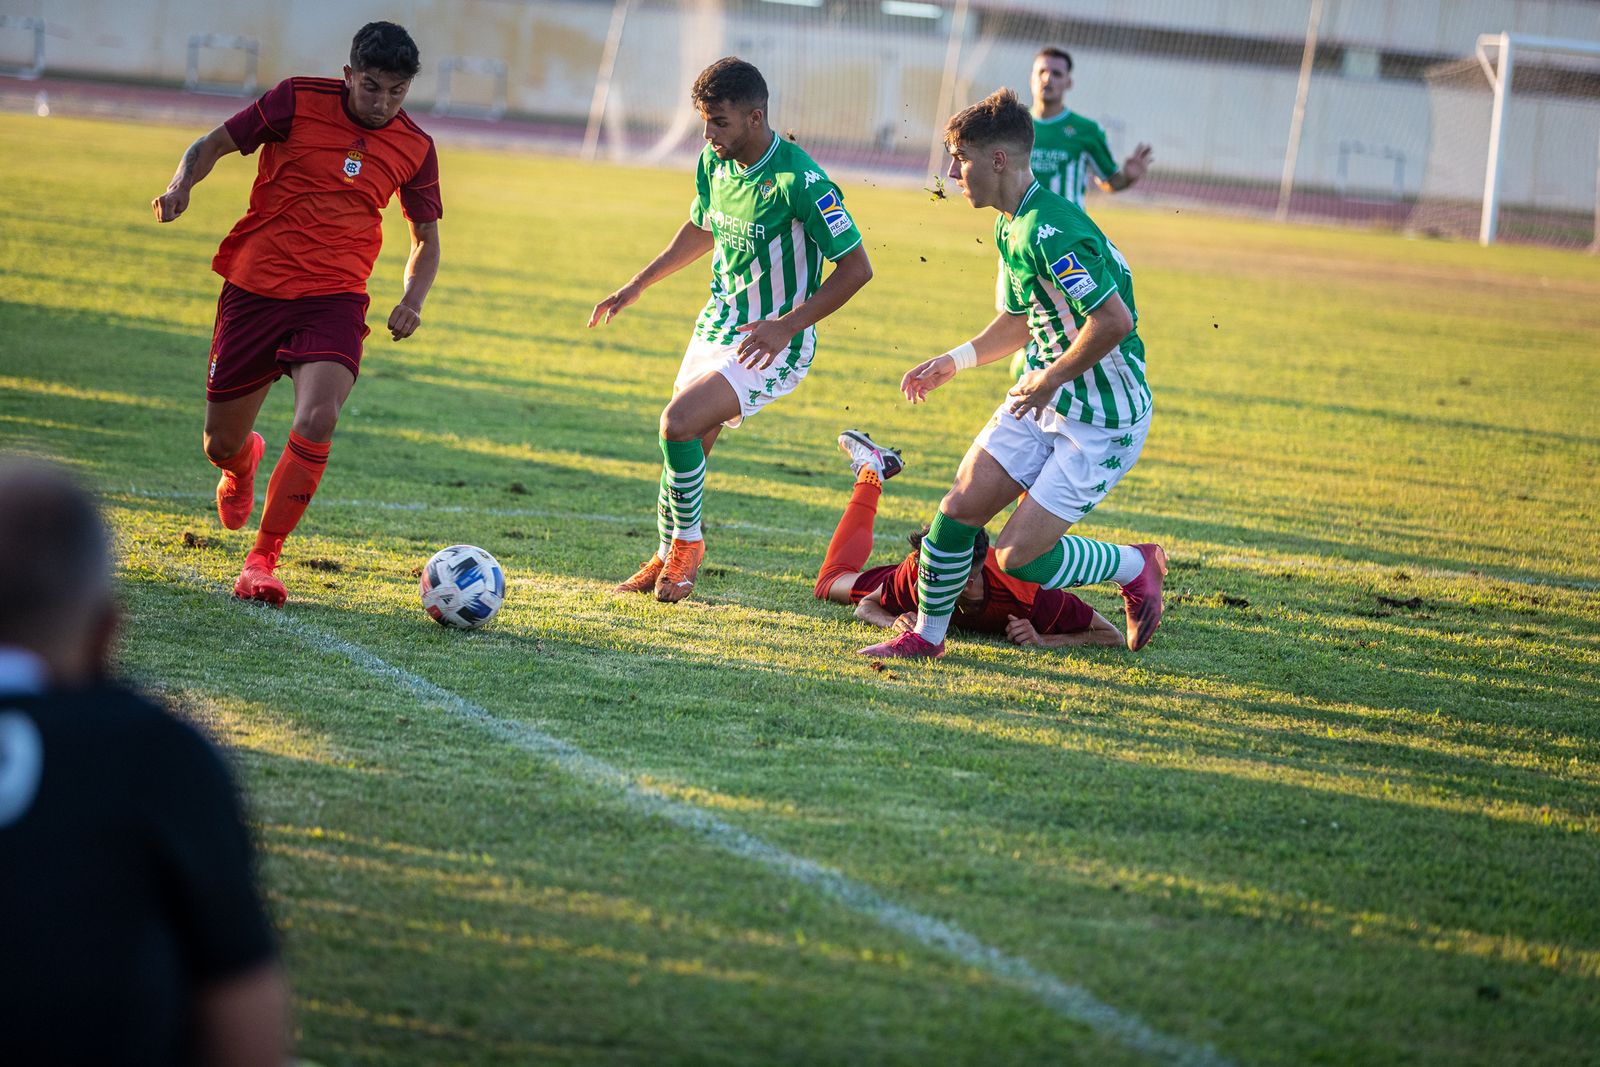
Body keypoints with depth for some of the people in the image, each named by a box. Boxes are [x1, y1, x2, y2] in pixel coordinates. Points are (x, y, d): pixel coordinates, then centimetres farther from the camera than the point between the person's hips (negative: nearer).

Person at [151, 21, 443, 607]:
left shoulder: (414, 147, 2)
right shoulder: (299, 100, -5)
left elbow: (426, 236, 16)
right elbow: (213, 144, 4)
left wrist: (412, 302, -2)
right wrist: (181, 185, -17)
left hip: (334, 299, 0)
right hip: (255, 288, 0)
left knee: (317, 421, -26)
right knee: (221, 445, 7)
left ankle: (262, 560, -12)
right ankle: (245, 461, 49)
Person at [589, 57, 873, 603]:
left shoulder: (800, 181, -24)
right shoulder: (713, 164, 0)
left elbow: (856, 267, -20)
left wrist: (787, 325, -23)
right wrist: (638, 285, 20)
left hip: (772, 345, -7)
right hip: (716, 327, 7)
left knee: (679, 424, -22)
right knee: (684, 451, 10)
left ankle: (688, 543, 0)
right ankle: (667, 557, 30)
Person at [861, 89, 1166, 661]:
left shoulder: (1051, 233, -26)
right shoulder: (1011, 227, 7)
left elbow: (1114, 320, -32)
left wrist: (1052, 379, -21)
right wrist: (955, 360, 15)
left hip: (1102, 420, -9)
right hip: (1040, 400, 9)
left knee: (1018, 557, -9)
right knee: (960, 506, 1)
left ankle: (1134, 566, 15)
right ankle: (926, 635, 18)